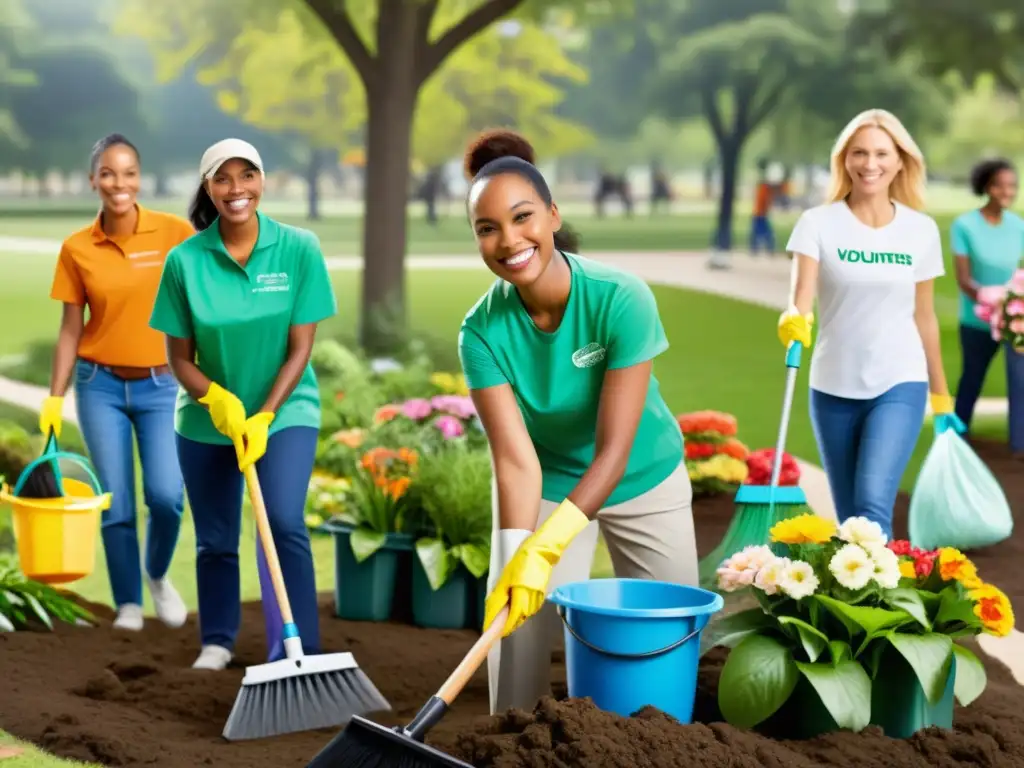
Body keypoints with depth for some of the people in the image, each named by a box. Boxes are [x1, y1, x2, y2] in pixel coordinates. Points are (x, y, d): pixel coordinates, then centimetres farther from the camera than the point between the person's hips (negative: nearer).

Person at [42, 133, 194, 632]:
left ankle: (157, 574, 17)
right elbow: (70, 329, 4)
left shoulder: (176, 233, -6)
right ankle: (128, 604, 18)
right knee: (116, 503, 0)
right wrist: (55, 398, 0)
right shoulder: (77, 249, -2)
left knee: (166, 495, -14)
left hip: (162, 386, -1)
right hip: (101, 386, 1)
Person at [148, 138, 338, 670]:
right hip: (206, 421, 2)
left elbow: (300, 347, -10)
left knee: (284, 523, -19)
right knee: (214, 540, 11)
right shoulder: (184, 260, -10)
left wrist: (264, 416, -18)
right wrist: (217, 398, -21)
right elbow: (179, 356, -3)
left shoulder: (299, 249, -12)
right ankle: (217, 642, 33)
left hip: (284, 410, -2)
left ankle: (303, 652, -11)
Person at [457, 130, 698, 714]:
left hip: (645, 480, -1)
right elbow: (516, 459, -26)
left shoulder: (621, 299, -30)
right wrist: (518, 553, -41)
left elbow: (613, 450, -31)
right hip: (547, 485, 1)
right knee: (517, 624, -6)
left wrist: (546, 547, -41)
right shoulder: (484, 331, -23)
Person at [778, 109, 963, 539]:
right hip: (833, 388, 1)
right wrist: (793, 321, -41)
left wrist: (941, 395, 16)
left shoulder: (921, 230, 1)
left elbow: (924, 317, 10)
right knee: (849, 516, 9)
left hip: (900, 384, 0)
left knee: (873, 504, -19)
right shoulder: (818, 223, -6)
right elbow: (800, 300, -17)